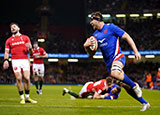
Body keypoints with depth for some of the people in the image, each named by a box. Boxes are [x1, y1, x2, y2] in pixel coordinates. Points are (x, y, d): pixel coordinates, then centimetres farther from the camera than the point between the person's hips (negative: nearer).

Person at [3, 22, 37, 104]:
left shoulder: (25, 38, 13)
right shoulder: (9, 40, 13)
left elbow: (29, 50, 11)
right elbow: (6, 52, 11)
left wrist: (29, 48, -13)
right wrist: (6, 60, -6)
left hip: (25, 60, 0)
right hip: (15, 61, 0)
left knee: (27, 78, -8)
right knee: (19, 78, -8)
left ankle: (27, 97, 4)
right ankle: (22, 98, 0)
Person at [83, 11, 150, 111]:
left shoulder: (110, 27, -4)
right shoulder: (95, 35, 14)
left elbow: (127, 37, -3)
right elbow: (92, 53, 16)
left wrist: (136, 52, -8)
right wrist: (86, 46, -6)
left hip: (117, 57, -6)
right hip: (108, 62, 6)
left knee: (115, 73, -38)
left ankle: (135, 86, -18)